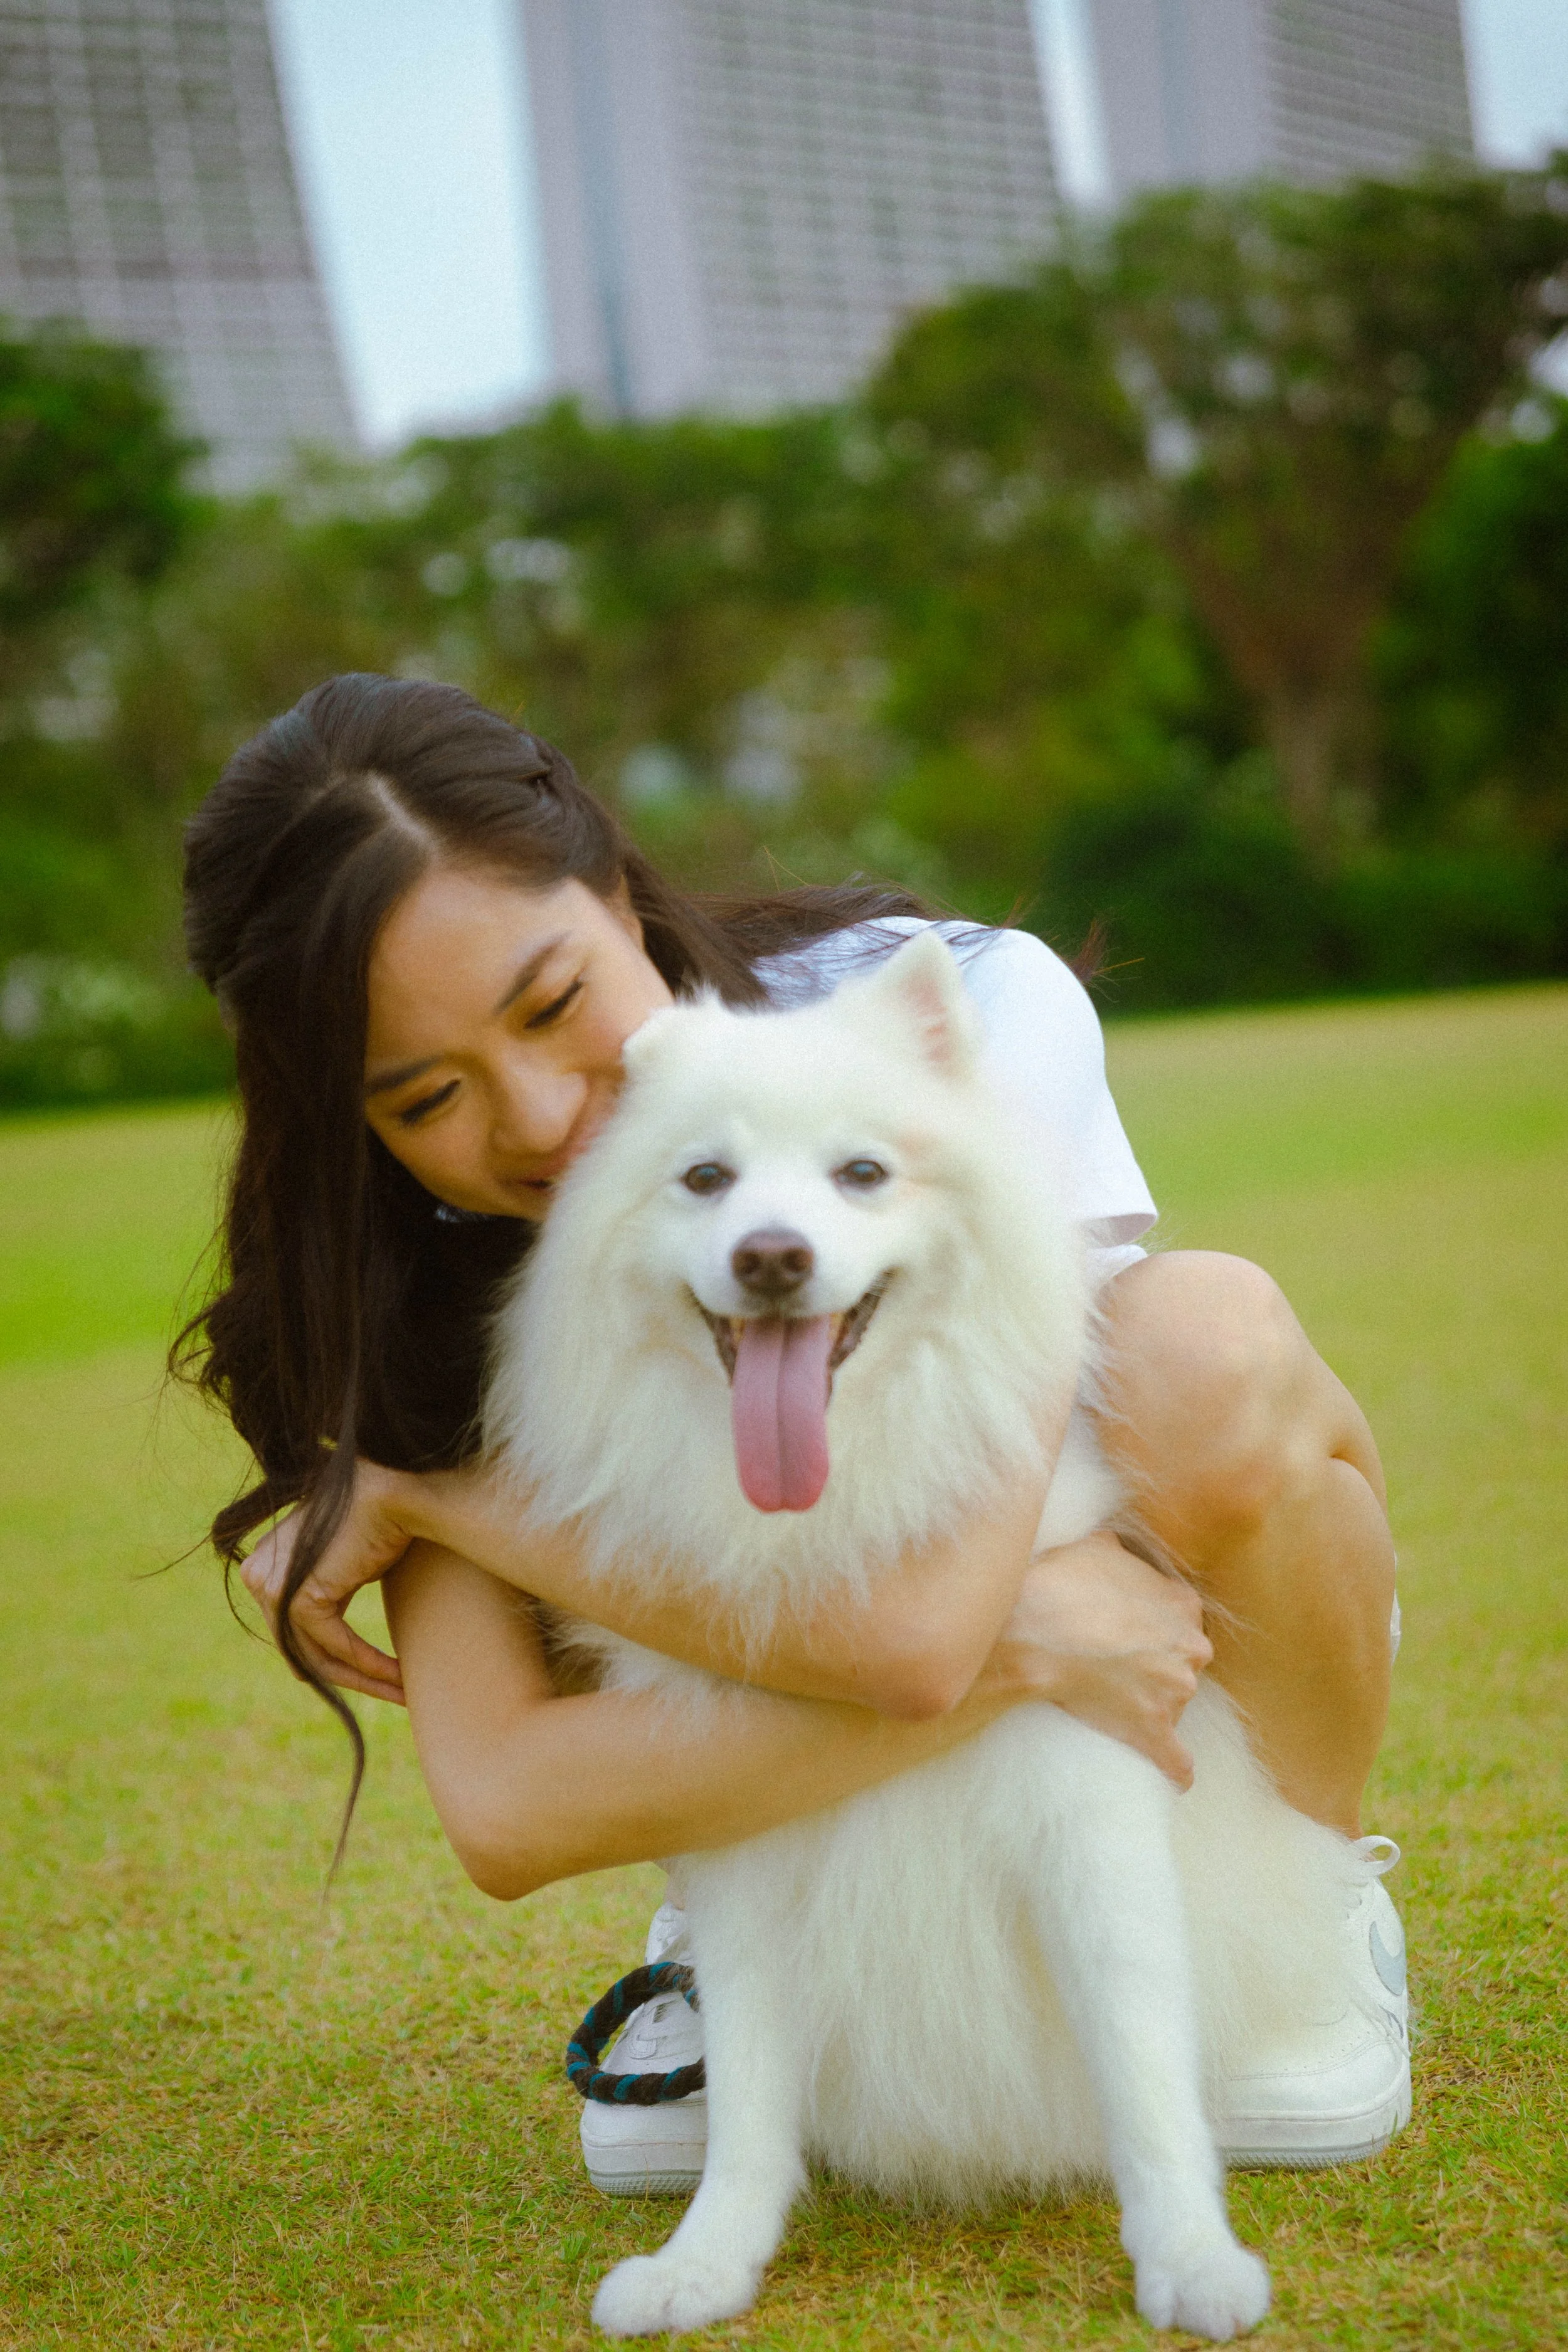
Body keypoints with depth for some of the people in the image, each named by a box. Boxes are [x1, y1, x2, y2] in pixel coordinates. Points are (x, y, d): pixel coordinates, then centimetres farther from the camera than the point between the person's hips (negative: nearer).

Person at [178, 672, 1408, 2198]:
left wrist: (419, 1498, -31)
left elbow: (915, 1625, -41)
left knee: (1200, 1343, -34)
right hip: (788, 1778, 2)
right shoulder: (428, 1276, -20)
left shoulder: (970, 1009, -30)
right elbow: (503, 1812, -32)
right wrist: (1019, 1646, -39)